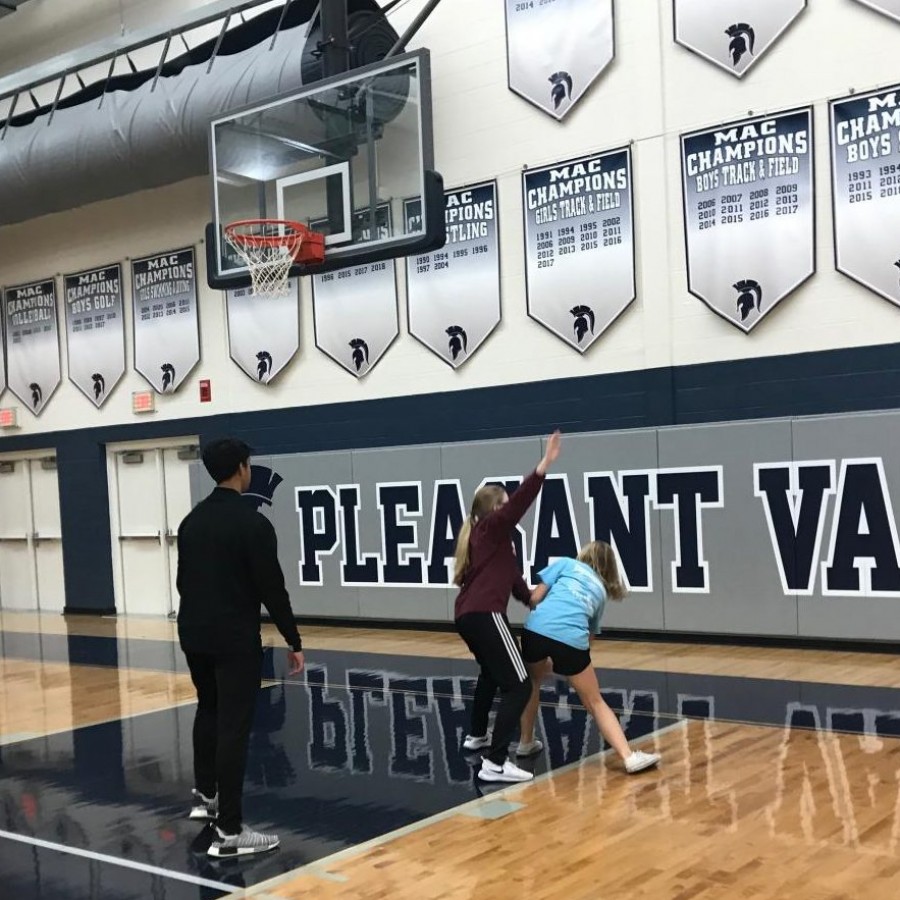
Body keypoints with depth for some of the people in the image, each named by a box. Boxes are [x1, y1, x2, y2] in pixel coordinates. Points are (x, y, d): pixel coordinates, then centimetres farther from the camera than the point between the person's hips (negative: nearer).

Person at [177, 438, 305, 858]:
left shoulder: (192, 520, 9)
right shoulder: (252, 522, -15)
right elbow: (271, 588, -15)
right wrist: (294, 641, -7)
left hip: (194, 633, 8)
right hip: (235, 638, -8)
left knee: (208, 710, 26)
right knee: (233, 726, -5)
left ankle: (205, 795, 36)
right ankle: (229, 831, -3)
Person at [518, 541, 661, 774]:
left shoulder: (566, 564, 23)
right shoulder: (600, 591, 30)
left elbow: (535, 598, 15)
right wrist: (556, 660, 43)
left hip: (537, 629, 0)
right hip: (572, 639, 1)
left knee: (532, 683, 30)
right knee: (595, 702, 16)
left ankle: (526, 743, 36)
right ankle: (630, 756, 5)